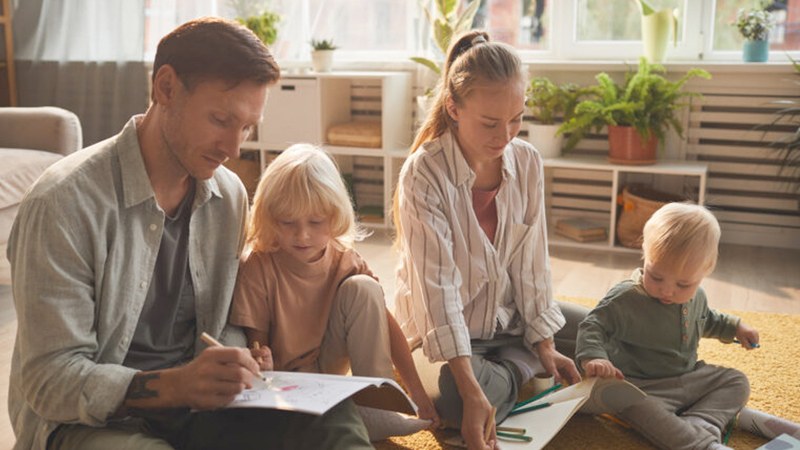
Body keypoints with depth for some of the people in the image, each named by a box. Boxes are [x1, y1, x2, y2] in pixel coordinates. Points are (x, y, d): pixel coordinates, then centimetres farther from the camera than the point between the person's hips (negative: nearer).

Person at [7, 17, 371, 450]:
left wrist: (236, 364, -11)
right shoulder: (64, 203, -17)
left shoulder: (230, 195, 3)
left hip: (195, 399, 5)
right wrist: (172, 385, -33)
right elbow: (51, 381, -17)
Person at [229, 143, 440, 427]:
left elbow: (385, 324, -7)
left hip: (329, 366, 4)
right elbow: (257, 342, -13)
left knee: (362, 288, -19)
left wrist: (416, 391, -11)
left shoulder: (345, 261, -9)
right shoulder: (258, 267, -19)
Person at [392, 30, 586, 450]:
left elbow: (533, 262, -1)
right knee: (455, 399, -35)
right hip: (442, 332, -5)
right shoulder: (424, 174, -24)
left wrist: (544, 344, -5)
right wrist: (473, 391, -35)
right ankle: (518, 375, -4)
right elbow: (437, 288, -29)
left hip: (511, 320, 6)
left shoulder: (527, 162, -7)